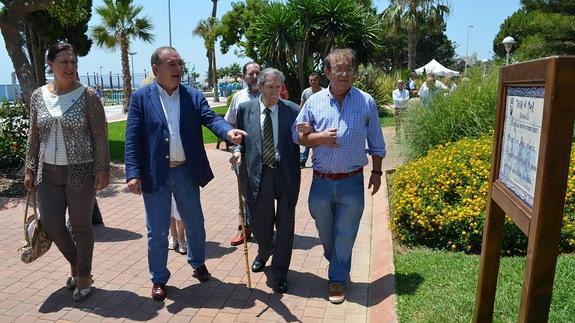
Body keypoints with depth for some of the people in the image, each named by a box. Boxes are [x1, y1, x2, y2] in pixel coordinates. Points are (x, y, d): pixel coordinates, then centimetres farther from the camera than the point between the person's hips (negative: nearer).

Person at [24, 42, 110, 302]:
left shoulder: (88, 95, -8)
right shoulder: (38, 96, 4)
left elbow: (100, 136, -8)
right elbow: (34, 136, 10)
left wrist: (103, 169, -13)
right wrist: (30, 169, 8)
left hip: (81, 171, -4)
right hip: (49, 172, 4)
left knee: (81, 224, 5)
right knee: (51, 223, 7)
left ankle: (84, 275, 24)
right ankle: (75, 262, 35)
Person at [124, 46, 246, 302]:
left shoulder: (194, 96, 3)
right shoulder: (141, 97, -3)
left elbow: (211, 118, -11)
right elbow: (132, 138, -5)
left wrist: (229, 132, -33)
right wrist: (133, 174, -14)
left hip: (186, 172, 2)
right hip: (155, 175, -2)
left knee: (195, 224, 17)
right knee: (157, 231, 9)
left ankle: (198, 263, 43)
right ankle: (159, 279, 29)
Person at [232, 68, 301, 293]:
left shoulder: (293, 110, 0)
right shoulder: (245, 109, 4)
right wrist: (237, 150, -8)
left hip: (286, 174, -1)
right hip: (258, 174, 1)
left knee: (285, 225, 8)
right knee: (260, 224, 13)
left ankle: (280, 274, 27)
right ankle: (264, 253, 48)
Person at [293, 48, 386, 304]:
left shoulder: (367, 102, -4)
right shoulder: (314, 102, -2)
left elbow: (376, 143, 5)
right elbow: (297, 135, 4)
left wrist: (377, 172, 6)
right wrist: (319, 138, -13)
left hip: (352, 182, -2)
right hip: (321, 181, 2)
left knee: (344, 235, 9)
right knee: (324, 232, 19)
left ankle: (338, 278, 28)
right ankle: (337, 264, 47)